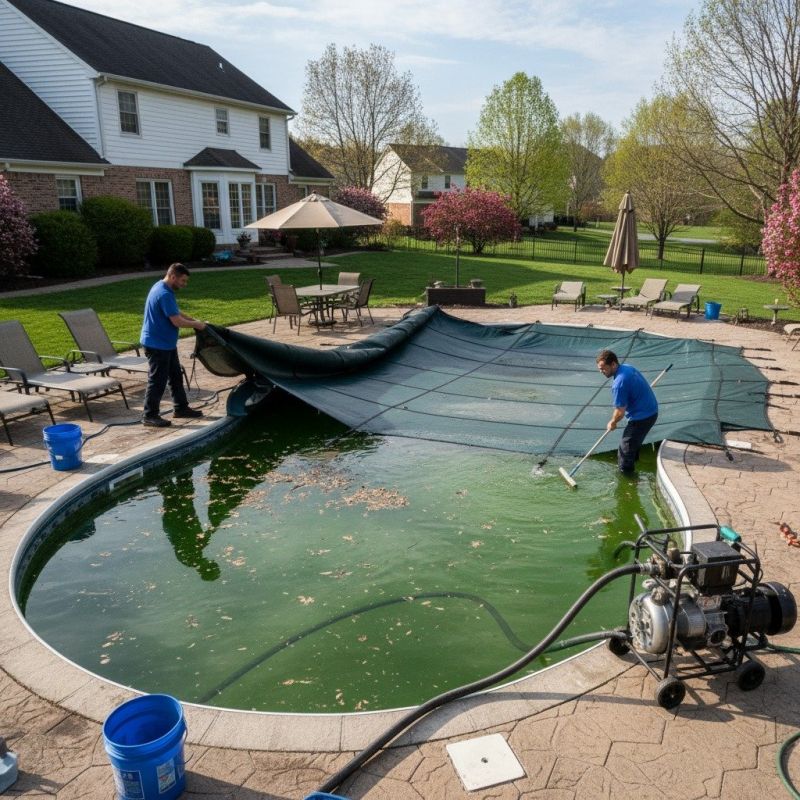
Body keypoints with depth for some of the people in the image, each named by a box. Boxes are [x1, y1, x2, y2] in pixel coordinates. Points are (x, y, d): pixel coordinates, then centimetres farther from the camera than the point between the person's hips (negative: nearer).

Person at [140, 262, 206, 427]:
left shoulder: (163, 289, 10)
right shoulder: (164, 294, -23)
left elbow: (176, 313, 20)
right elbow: (177, 321, -25)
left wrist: (194, 319, 8)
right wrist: (196, 324, -10)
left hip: (166, 343, 11)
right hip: (157, 344, -11)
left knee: (175, 376, 17)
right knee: (157, 381, -3)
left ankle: (181, 408, 28)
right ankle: (149, 415, 6)